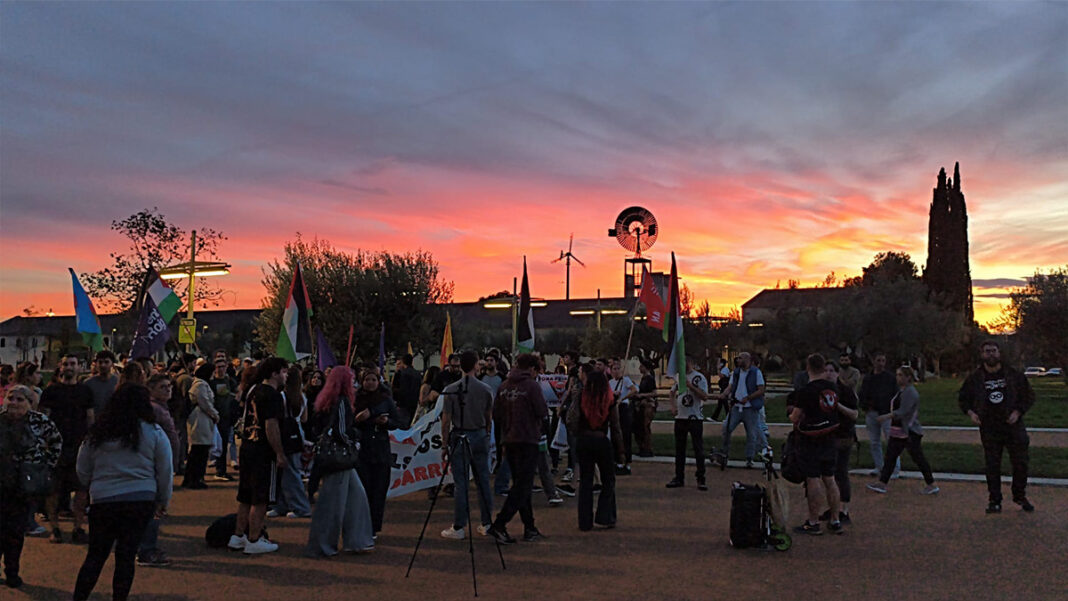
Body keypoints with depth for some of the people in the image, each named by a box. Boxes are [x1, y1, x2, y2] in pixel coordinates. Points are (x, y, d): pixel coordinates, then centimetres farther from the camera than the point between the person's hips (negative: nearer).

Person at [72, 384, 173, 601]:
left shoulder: (97, 434, 4)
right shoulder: (154, 433, -2)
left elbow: (82, 471, 11)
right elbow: (166, 471, 0)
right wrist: (162, 501, 12)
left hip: (102, 500, 2)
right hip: (141, 500, -2)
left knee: (96, 555, 13)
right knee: (126, 555, 5)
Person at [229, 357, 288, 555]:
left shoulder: (254, 391, 14)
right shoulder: (272, 395, -15)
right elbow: (271, 426, -20)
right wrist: (280, 454, -15)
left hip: (247, 448, 9)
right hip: (263, 452, -9)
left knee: (246, 497, 16)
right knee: (260, 499, -1)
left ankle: (238, 536, 22)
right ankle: (254, 540, 4)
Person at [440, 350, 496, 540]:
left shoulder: (451, 390, -7)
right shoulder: (486, 389, -1)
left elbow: (446, 420, -5)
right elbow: (489, 418, 7)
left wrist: (445, 445, 2)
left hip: (459, 438, -2)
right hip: (480, 436, 2)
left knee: (460, 483, 0)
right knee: (483, 481, 10)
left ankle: (458, 528, 3)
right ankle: (486, 523, 17)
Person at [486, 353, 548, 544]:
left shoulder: (504, 386, 6)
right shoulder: (531, 385, -11)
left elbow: (496, 415, 7)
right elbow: (542, 412, -12)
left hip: (509, 440, 7)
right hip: (527, 440, -7)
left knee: (521, 484, 15)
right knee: (523, 485, -3)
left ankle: (530, 528, 20)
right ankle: (499, 525, -10)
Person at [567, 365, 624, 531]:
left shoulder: (581, 399, -4)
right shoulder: (610, 400, -4)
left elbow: (571, 422, -7)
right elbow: (615, 427, -1)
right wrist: (620, 451, 5)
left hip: (583, 441, 1)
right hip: (602, 441, -1)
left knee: (585, 481, 9)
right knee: (608, 480, 15)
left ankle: (585, 522, 11)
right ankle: (604, 517, 9)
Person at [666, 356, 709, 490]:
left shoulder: (699, 377, -7)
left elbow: (704, 396, -17)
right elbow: (673, 391, 27)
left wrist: (691, 386, -23)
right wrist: (673, 406, 14)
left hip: (694, 418, -7)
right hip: (680, 418, 7)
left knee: (699, 449, -2)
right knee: (679, 449, 11)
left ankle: (701, 479, 3)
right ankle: (679, 478, 19)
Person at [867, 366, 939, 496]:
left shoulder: (910, 392, -17)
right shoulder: (901, 390, 14)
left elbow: (903, 411, -25)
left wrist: (887, 416, -29)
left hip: (909, 433, -10)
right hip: (898, 432, 10)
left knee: (918, 458, -2)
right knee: (890, 456, 7)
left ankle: (932, 485, 10)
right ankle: (882, 483, 10)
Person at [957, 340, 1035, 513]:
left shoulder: (1014, 375, 1)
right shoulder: (974, 378, 2)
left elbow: (1029, 396, 7)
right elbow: (962, 398, 14)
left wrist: (1018, 412, -7)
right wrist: (970, 412, -3)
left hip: (1014, 427, 0)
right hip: (989, 429, 0)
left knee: (1020, 463, 5)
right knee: (992, 466, 4)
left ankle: (1020, 496, 25)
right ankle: (994, 501, 13)